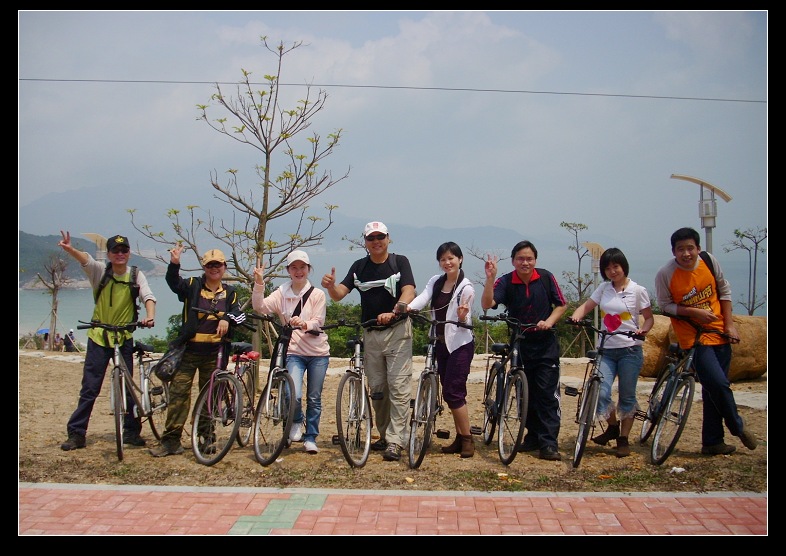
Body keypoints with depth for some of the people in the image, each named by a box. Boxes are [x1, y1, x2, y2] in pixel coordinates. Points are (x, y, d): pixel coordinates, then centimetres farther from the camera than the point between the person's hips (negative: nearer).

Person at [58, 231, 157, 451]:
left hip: (124, 338, 0)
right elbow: (86, 260, -25)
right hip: (98, 337, 0)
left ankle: (131, 431, 18)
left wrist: (150, 316, -38)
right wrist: (69, 249, -47)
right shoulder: (100, 271, -5)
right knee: (89, 388, 2)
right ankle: (76, 434, 9)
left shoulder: (136, 275, -3)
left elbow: (148, 296, -17)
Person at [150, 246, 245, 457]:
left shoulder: (229, 292, 11)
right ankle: (171, 441, -3)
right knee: (178, 393, -7)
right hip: (189, 350, -2)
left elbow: (239, 314, 3)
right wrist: (174, 263, -31)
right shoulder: (193, 286, 4)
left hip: (214, 354, 2)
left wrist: (227, 319, -19)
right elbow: (174, 283, -13)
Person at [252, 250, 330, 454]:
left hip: (318, 353, 0)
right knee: (294, 395, -17)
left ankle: (310, 438, 23)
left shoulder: (317, 294, 0)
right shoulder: (282, 294, 4)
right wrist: (259, 283, -23)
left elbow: (318, 322, -8)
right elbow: (260, 307, -10)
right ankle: (297, 422, 15)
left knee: (314, 399, 6)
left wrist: (304, 324, -28)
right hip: (294, 352, 0)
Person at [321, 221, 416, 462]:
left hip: (397, 331, -4)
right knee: (377, 388, 10)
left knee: (399, 387, -8)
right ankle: (384, 435, 24)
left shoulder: (399, 262, -2)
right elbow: (339, 295, -2)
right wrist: (330, 286, -26)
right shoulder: (359, 266, 7)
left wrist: (393, 312, -35)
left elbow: (409, 292, -16)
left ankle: (394, 442, -7)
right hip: (371, 334, 4)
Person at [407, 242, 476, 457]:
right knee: (449, 392, 9)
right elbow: (423, 297, -12)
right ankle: (460, 438, 18)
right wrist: (408, 307, -32)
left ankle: (467, 439, 1)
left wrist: (463, 317, -33)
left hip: (460, 343, -6)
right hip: (441, 343, 7)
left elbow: (466, 322, -10)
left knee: (453, 392, -11)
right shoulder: (435, 282, 7)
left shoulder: (466, 288, -9)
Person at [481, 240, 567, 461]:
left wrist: (549, 321, -12)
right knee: (526, 394, 10)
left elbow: (561, 304, 5)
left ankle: (549, 443, -4)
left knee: (547, 393, -6)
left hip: (546, 345, -1)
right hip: (520, 345, 1)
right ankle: (533, 436, 23)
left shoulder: (546, 277, -5)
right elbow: (487, 304, -22)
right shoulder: (505, 282, -8)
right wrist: (490, 278, -34)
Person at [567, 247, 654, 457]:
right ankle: (613, 427, 18)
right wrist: (576, 316, -19)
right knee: (600, 392, -10)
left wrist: (643, 329, -17)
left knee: (626, 396, 3)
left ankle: (623, 438, 18)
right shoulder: (603, 288, 9)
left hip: (630, 350, -3)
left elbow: (649, 317, 4)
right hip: (606, 350, 3)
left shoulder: (638, 290, -1)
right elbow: (587, 306, 3)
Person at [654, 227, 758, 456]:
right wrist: (695, 312, -19)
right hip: (694, 337, -4)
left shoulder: (709, 261, -5)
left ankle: (712, 442, 20)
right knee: (718, 384, -15)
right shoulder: (665, 274, -16)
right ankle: (738, 427, 13)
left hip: (719, 333, 4)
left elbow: (724, 290, 7)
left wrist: (729, 324, 3)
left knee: (714, 389, 8)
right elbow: (665, 305, -7)